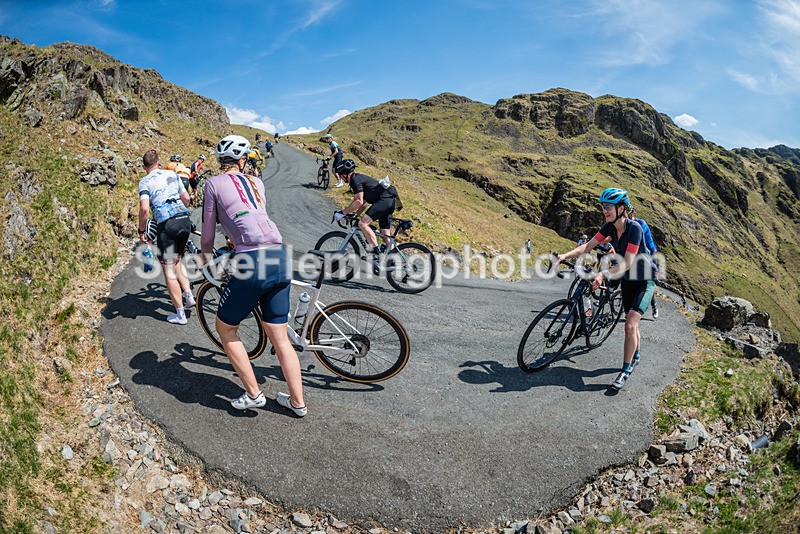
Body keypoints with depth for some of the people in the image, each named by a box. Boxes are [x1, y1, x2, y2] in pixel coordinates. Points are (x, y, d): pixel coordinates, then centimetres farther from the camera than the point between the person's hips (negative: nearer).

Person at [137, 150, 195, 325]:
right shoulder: (172, 174, 15)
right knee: (176, 260, 28)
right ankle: (188, 294, 19)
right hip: (185, 221, 5)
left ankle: (180, 314, 8)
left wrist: (141, 231, 1)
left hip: (167, 225, -5)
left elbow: (144, 209, -12)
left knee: (169, 271, 5)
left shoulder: (145, 181, 1)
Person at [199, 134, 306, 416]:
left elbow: (208, 234, 9)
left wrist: (205, 260, 28)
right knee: (280, 338, 15)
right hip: (281, 259, 6)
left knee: (225, 328, 17)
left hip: (253, 263, -5)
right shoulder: (256, 183, 19)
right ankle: (298, 401, 22)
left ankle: (254, 394, 19)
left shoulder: (214, 183, 5)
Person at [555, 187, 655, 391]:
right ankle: (635, 357, 40)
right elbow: (587, 246, -7)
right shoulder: (609, 227, -7)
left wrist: (602, 275, -43)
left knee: (630, 324, -16)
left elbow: (627, 263, -31)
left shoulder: (634, 228, -27)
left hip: (644, 281, -7)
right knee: (631, 323, 18)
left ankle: (625, 371, -5)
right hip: (627, 280, 7)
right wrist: (565, 255, -22)